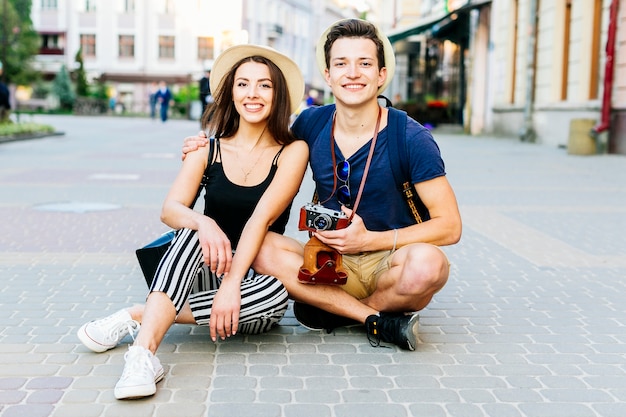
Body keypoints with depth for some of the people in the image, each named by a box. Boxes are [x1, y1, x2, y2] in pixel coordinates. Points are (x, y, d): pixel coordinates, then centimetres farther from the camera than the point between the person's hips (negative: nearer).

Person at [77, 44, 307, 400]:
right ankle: (145, 352, -42)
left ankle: (138, 317, -25)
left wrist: (231, 286, -28)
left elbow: (261, 218, -17)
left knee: (275, 294, -34)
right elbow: (170, 209, -10)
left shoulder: (292, 152, -4)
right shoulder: (209, 149, 3)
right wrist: (203, 223, -34)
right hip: (208, 268, 1)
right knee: (194, 232, -30)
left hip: (254, 278, -1)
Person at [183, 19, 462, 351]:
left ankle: (333, 311, -9)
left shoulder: (411, 139, -12)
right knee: (262, 249, -23)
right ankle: (379, 320, -20)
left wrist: (368, 239, -17)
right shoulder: (311, 124, 0)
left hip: (390, 264, -3)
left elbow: (449, 226, -11)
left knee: (427, 262, -36)